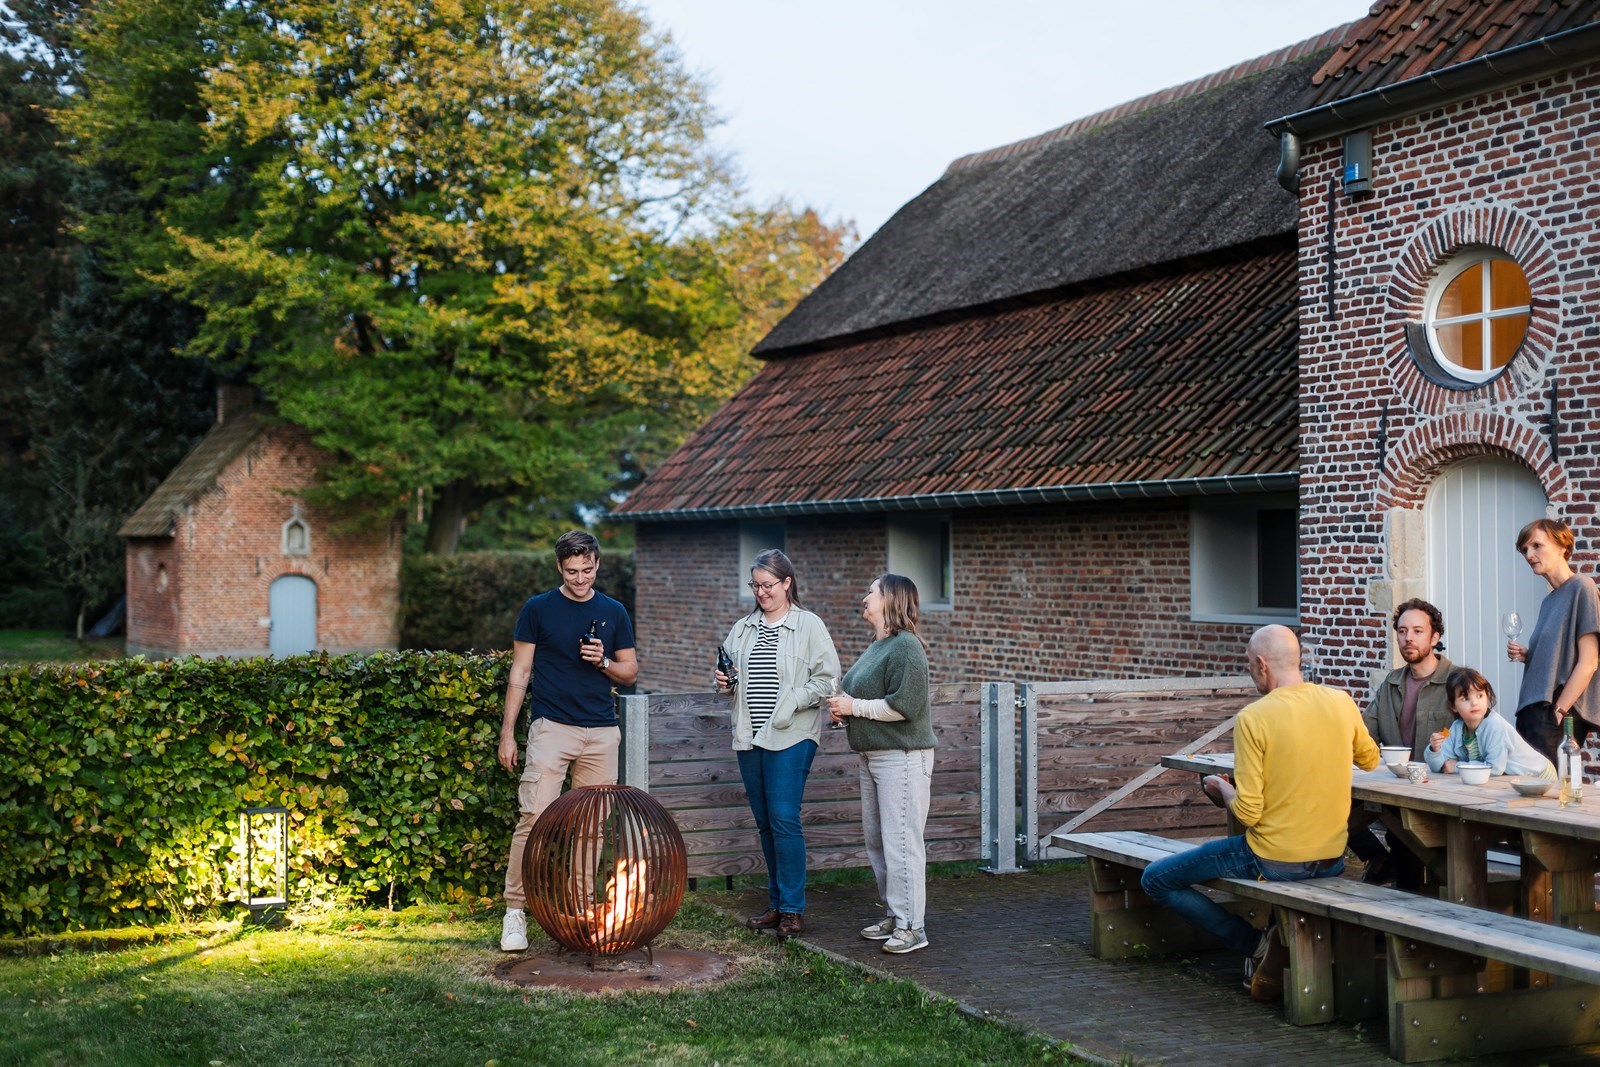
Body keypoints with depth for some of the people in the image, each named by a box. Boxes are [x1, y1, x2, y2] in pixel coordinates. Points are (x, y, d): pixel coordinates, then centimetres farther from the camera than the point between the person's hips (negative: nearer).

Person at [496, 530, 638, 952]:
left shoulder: (613, 613, 10)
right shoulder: (538, 609, 3)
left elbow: (630, 672, 15)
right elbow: (520, 672, 4)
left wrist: (603, 662, -7)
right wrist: (507, 733, -1)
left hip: (602, 733, 3)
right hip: (552, 728, -3)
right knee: (535, 816, -12)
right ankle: (515, 910, -6)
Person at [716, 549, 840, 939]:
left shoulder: (809, 625, -3)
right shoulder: (742, 629, 15)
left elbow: (827, 679, -7)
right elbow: (730, 674, 25)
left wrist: (791, 702, -16)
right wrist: (724, 682, 3)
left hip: (790, 737, -6)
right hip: (749, 737, 6)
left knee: (784, 818, -11)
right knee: (765, 822, 10)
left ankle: (793, 909, -4)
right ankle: (777, 904, 19)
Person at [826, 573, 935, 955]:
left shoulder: (905, 647, -14)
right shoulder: (875, 648, 16)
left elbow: (905, 705, -23)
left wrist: (854, 707, -16)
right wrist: (841, 709, 7)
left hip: (902, 756, -10)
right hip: (871, 756, 10)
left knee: (900, 842, -9)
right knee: (875, 839, 14)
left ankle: (912, 927, -4)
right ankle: (894, 914, 24)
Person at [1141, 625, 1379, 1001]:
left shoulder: (1253, 718, -18)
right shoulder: (1342, 703, -1)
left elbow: (1247, 812, -18)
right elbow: (1369, 759, 19)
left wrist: (1221, 786, 2)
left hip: (1274, 858, -6)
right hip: (1332, 859, 6)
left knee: (1156, 880, 9)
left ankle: (1258, 944, 4)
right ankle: (1287, 940, 18)